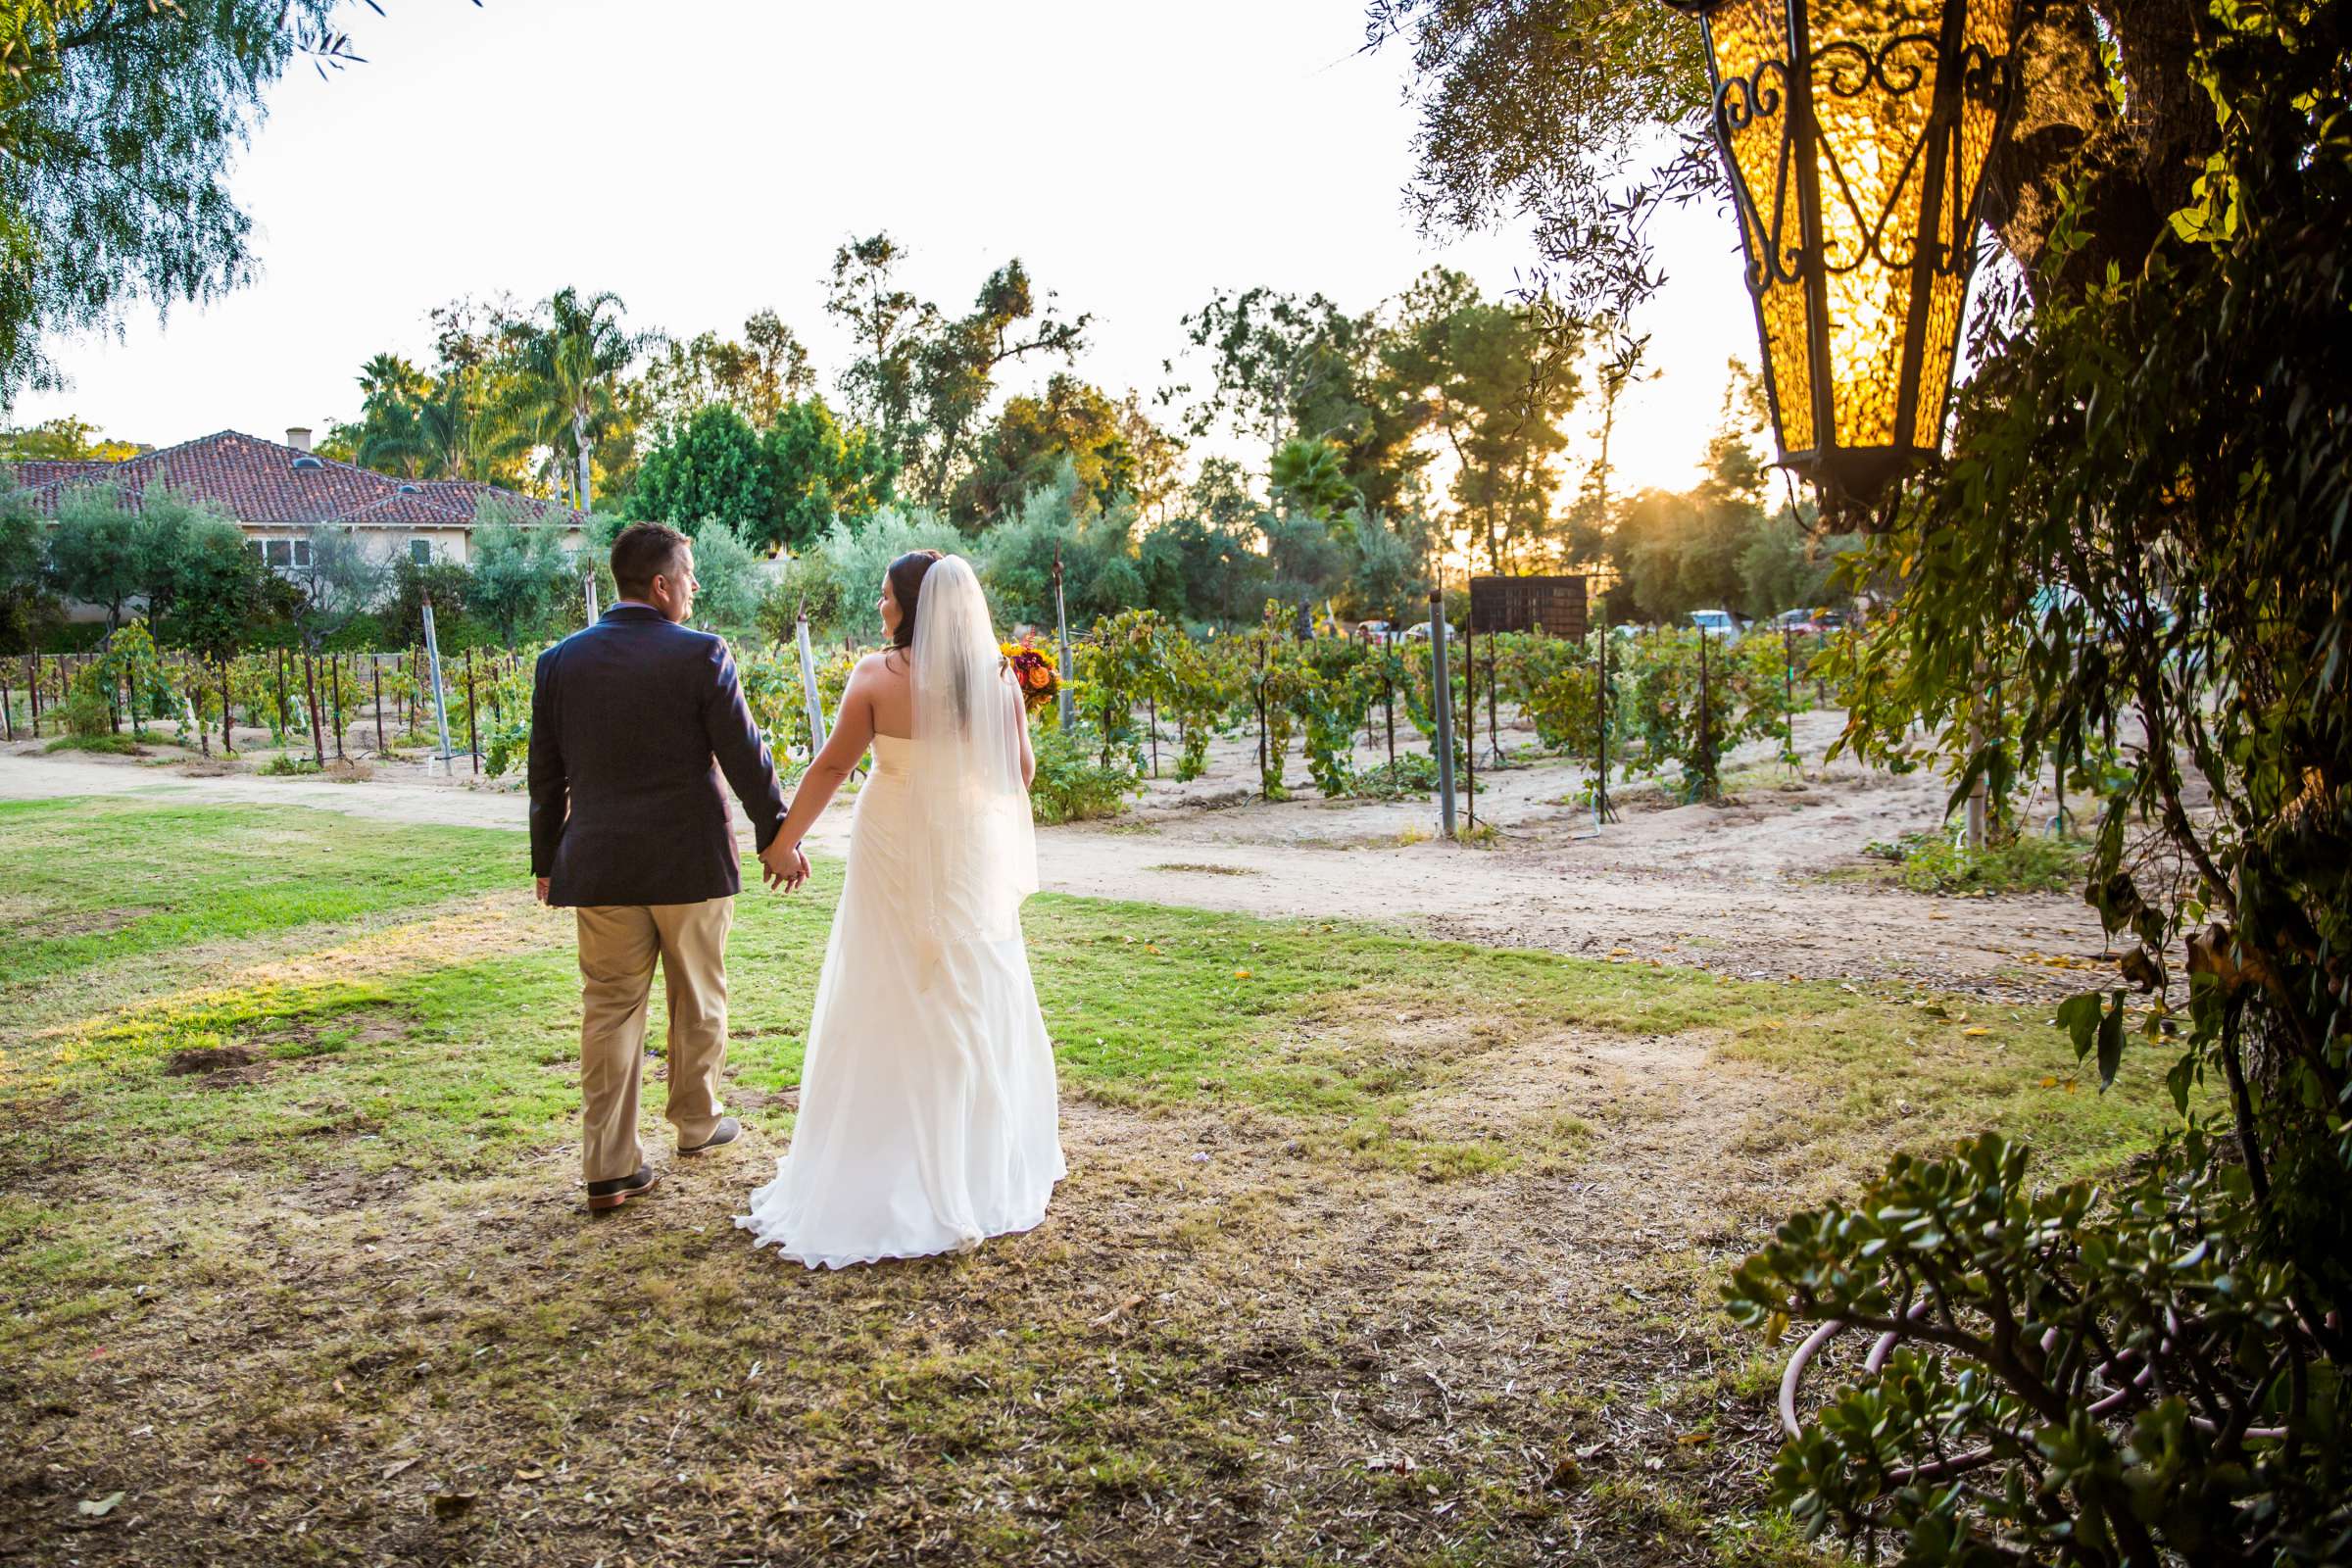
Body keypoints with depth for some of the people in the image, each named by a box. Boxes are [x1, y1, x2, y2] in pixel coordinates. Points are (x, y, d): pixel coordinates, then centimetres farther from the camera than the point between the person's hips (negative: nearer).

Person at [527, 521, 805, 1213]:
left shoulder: (559, 661, 2)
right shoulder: (700, 654, -11)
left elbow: (546, 774, 8)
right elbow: (744, 754, -8)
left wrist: (547, 861, 18)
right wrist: (774, 836, 3)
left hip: (599, 866, 3)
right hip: (690, 860, -3)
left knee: (609, 1008, 7)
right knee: (698, 999, 16)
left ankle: (609, 1165, 8)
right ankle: (696, 1122, 33)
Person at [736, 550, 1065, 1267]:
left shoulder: (877, 674, -10)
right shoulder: (997, 676, -2)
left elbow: (833, 763, -7)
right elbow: (1021, 768, 4)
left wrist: (785, 838, 3)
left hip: (897, 851, -3)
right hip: (975, 851, 3)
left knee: (892, 1004, 5)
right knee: (977, 998, 14)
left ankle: (894, 1180, 11)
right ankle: (990, 1166, 26)